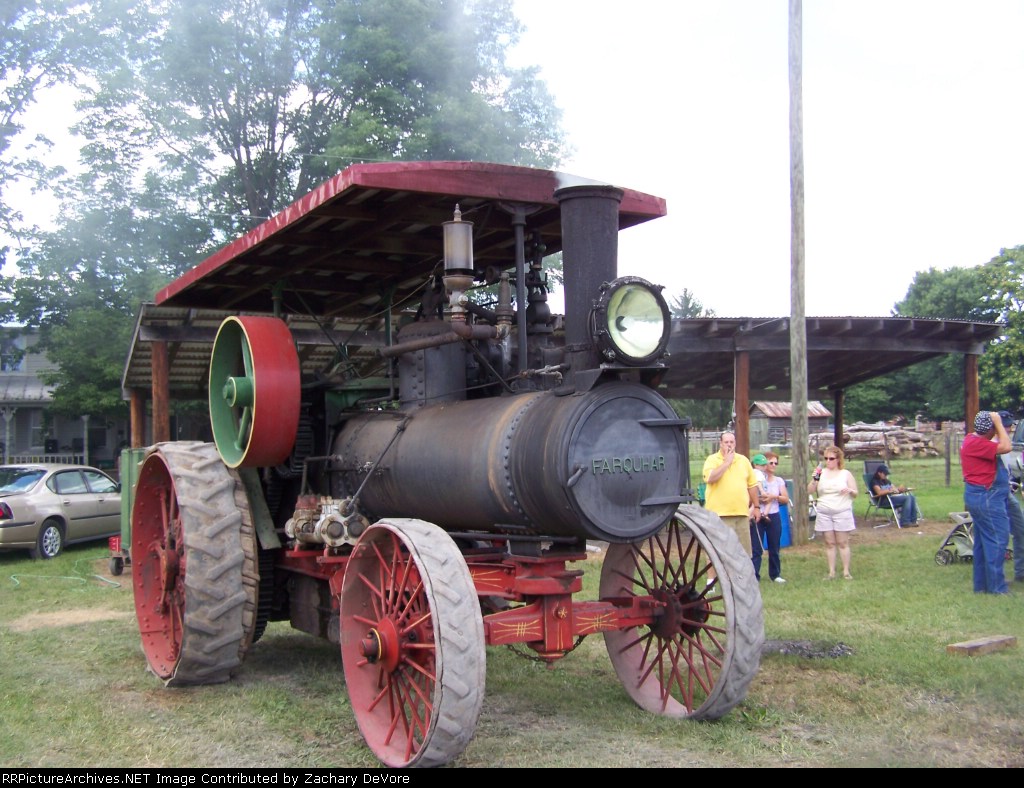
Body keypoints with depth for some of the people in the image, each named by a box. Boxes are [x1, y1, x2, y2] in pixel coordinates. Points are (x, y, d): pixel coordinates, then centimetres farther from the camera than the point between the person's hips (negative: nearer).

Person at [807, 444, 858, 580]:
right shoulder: (822, 473, 7)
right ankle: (831, 571, 8)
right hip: (824, 513, 2)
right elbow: (810, 491, 4)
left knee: (843, 543, -1)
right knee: (829, 543, 4)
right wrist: (815, 479, -12)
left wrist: (850, 491, -16)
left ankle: (846, 571, 5)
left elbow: (855, 493, 6)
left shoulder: (846, 474, 4)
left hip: (842, 513, -2)